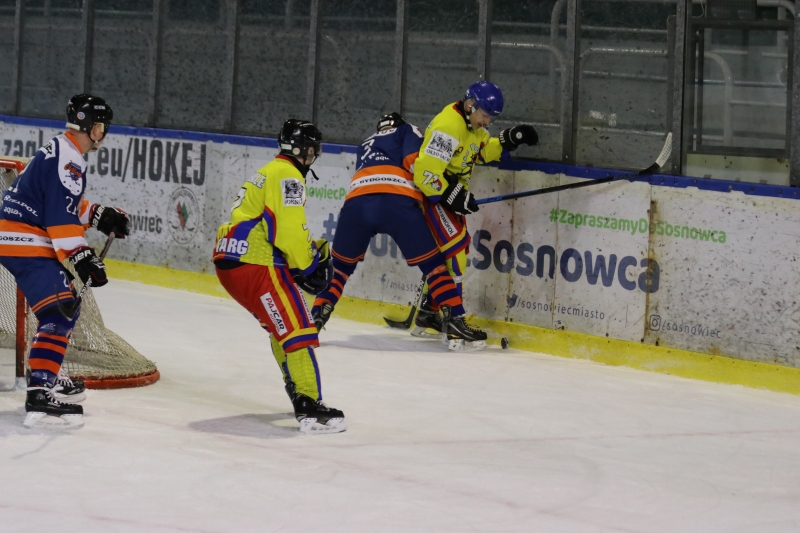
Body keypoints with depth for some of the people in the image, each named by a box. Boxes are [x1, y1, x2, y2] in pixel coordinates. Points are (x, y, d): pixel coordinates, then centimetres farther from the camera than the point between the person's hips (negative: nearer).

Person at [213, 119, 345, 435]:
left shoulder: (268, 173, 26)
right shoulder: (288, 176, -7)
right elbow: (290, 231, -17)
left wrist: (310, 249, 15)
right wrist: (307, 266, -3)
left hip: (229, 262, 11)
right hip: (254, 265, -11)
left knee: (281, 325, 25)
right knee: (298, 330, -13)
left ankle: (299, 391, 33)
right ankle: (310, 408, -22)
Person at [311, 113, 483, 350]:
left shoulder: (365, 145, 41)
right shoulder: (408, 132, 26)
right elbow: (415, 161, 7)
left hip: (356, 202, 3)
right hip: (397, 201, -3)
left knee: (340, 265, 23)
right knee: (432, 264, 8)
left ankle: (314, 319, 13)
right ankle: (456, 324, -1)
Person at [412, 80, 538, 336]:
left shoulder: (472, 125, 3)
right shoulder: (449, 126, -27)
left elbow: (483, 151, 19)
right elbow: (426, 172, -32)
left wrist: (508, 140, 3)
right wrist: (452, 195, -29)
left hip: (451, 192, 10)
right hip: (429, 192, -10)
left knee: (458, 245, 15)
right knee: (454, 244, -18)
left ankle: (429, 311, 25)